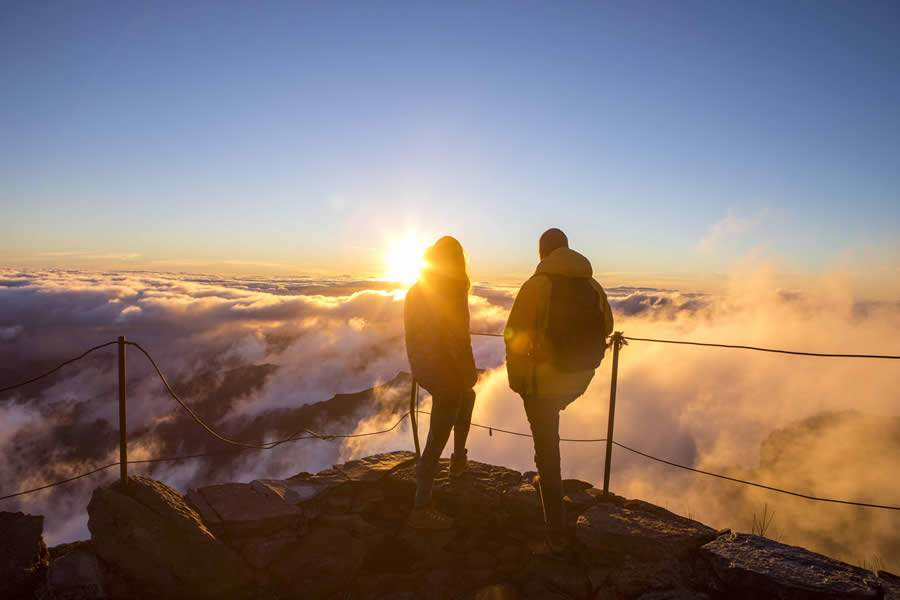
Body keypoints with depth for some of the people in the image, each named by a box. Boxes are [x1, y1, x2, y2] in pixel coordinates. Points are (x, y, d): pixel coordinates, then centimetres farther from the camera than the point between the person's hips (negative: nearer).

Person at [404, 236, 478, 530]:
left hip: (425, 371, 8)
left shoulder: (415, 291, 4)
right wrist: (470, 374, -9)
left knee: (468, 397, 33)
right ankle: (421, 509, 8)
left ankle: (459, 459, 40)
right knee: (437, 439, 0)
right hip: (447, 374, -8)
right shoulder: (452, 294, -19)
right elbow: (459, 341, -21)